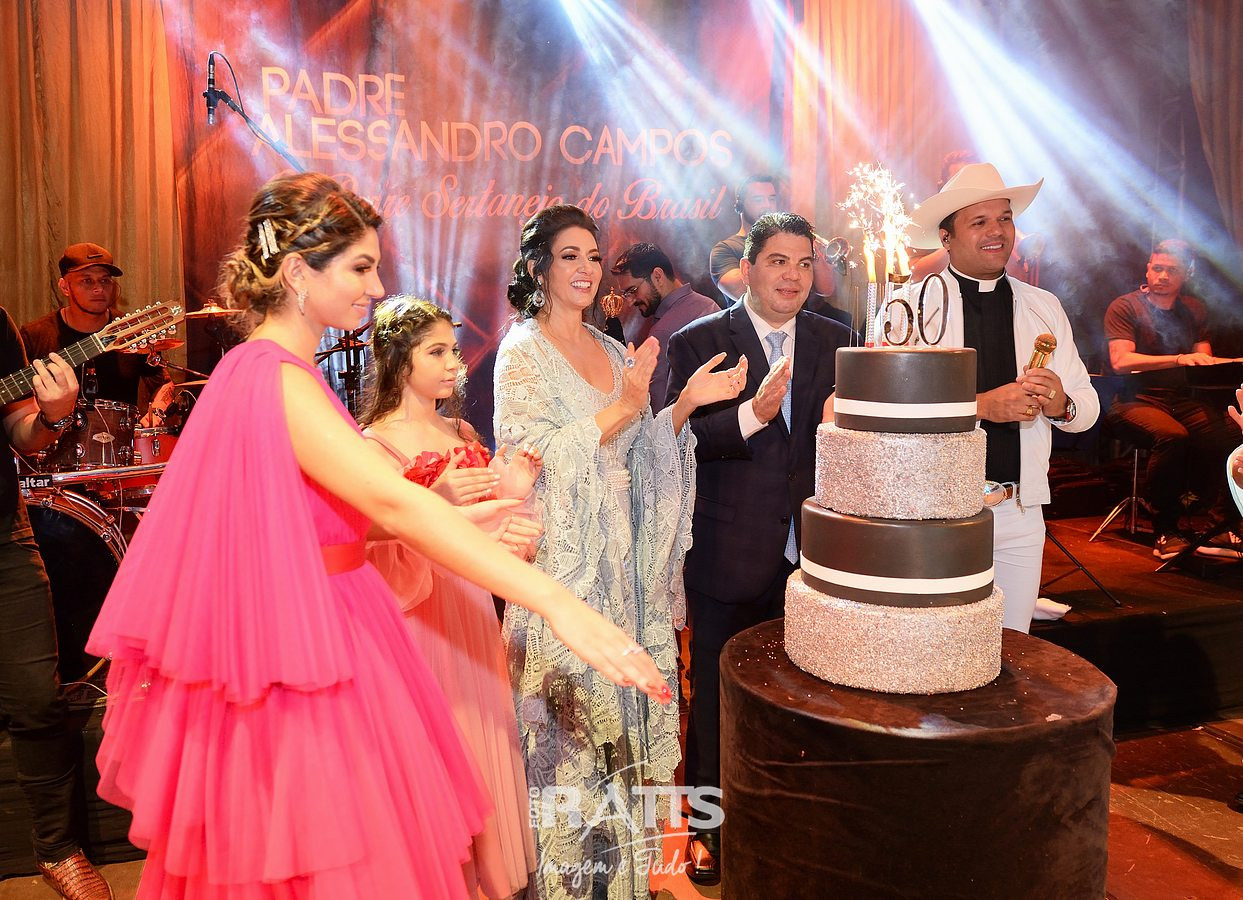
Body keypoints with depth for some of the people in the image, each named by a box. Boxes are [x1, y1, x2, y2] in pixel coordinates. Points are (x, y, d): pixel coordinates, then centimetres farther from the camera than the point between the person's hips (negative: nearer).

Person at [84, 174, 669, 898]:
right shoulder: (274, 379, -21)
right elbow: (394, 503, -34)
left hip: (321, 630, 10)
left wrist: (471, 525, 1)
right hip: (304, 648, -10)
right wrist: (556, 602, -39)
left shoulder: (279, 369, 11)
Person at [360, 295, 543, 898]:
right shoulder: (372, 444, -11)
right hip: (415, 625, -6)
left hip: (472, 615, 6)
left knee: (482, 746, 14)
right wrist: (434, 504, -28)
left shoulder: (462, 433, 8)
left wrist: (510, 492, -3)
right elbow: (376, 563, -16)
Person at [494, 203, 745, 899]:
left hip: (623, 559, 6)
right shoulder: (524, 352, -6)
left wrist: (686, 404, -1)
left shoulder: (614, 351, 13)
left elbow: (637, 456, 13)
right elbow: (533, 459, -16)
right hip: (562, 560, -6)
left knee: (621, 705, 12)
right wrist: (625, 405, -20)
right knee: (570, 716, 2)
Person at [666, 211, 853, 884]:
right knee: (715, 697, 13)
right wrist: (752, 414, -30)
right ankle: (708, 824, 34)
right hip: (727, 555, -3)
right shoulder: (698, 342, -6)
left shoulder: (833, 340, 6)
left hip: (810, 552, 3)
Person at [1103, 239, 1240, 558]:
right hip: (1136, 400, -4)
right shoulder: (1125, 307, 1)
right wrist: (1179, 359, -25)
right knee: (1173, 435, -36)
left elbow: (1205, 360, 12)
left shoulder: (1194, 309, 18)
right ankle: (1165, 533, -23)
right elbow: (1120, 361, -14)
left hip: (1183, 400, 5)